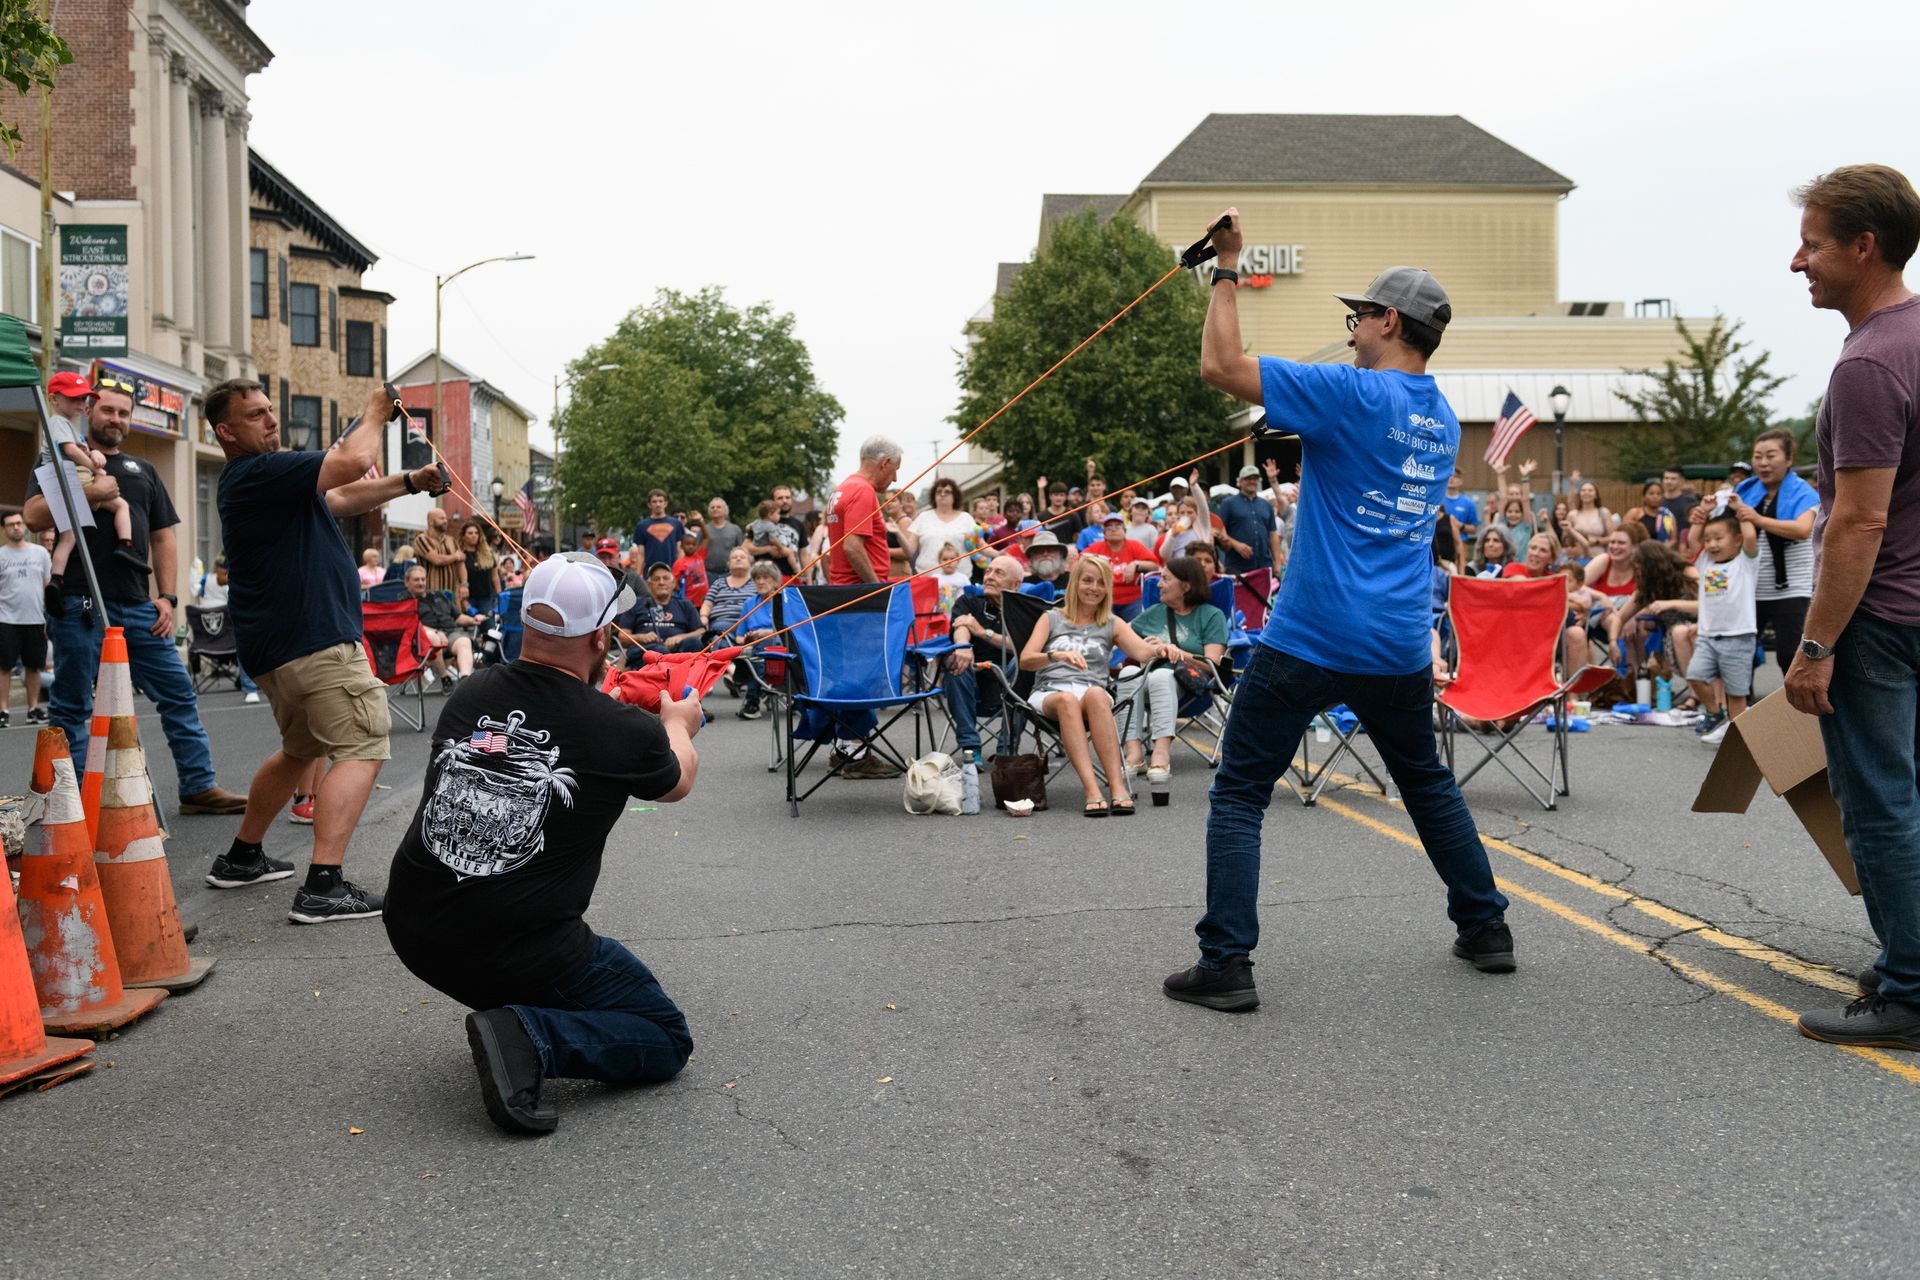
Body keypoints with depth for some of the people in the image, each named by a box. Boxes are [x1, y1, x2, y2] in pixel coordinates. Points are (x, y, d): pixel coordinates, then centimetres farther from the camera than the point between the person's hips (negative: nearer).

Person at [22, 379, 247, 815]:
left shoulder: (143, 471, 21)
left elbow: (163, 537, 18)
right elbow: (33, 515, -7)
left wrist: (167, 596, 7)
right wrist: (87, 495, -19)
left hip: (138, 607, 4)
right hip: (79, 605, -4)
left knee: (178, 692, 2)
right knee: (72, 706, 1)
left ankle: (199, 786, 6)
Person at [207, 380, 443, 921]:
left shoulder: (267, 476, 18)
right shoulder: (255, 474, -15)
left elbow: (339, 499, 24)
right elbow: (353, 462, -23)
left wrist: (409, 483, 13)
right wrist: (375, 415, -4)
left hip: (281, 644, 11)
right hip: (314, 639, -11)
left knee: (301, 749, 26)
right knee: (361, 747, -12)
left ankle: (241, 858, 35)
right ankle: (323, 886, -19)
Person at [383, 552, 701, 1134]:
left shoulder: (468, 697, 1)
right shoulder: (621, 730, -12)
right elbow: (677, 781, 13)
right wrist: (679, 724, 36)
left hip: (411, 934, 7)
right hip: (519, 951, -7)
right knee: (667, 1042, 8)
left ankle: (500, 1003, 27)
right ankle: (530, 1036, -13)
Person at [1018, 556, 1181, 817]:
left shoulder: (1112, 624, 21)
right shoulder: (1051, 618, 18)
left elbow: (1142, 652, 1)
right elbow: (1025, 660, 2)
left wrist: (1160, 648, -23)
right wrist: (1058, 655, -18)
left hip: (1093, 693, 1)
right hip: (1049, 692, 0)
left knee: (1095, 695, -37)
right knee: (1067, 699, -38)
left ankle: (1118, 785, -46)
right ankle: (1091, 788, -50)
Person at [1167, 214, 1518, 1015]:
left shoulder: (1353, 394, -12)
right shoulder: (1443, 421, 12)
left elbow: (1221, 365, -12)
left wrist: (1227, 268, -1)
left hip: (1310, 640, -7)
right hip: (1400, 645, 7)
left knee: (1239, 794, 2)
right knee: (1428, 782, 25)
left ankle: (1226, 965, -2)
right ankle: (1486, 929, 32)